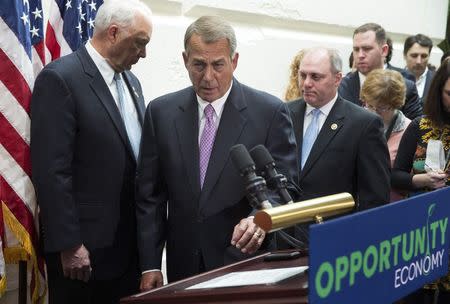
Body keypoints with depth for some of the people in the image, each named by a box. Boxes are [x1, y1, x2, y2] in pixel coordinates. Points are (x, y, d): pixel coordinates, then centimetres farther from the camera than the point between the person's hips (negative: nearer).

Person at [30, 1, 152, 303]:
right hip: (86, 245, -7)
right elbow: (51, 171, -17)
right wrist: (69, 245, -18)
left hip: (130, 243, 7)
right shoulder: (60, 78, -13)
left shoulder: (131, 82, 12)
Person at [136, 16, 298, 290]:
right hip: (183, 266, 3)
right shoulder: (161, 112, 0)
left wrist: (259, 219, -27)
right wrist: (150, 265, -1)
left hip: (247, 261, -2)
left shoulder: (270, 111, -8)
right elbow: (150, 195, 2)